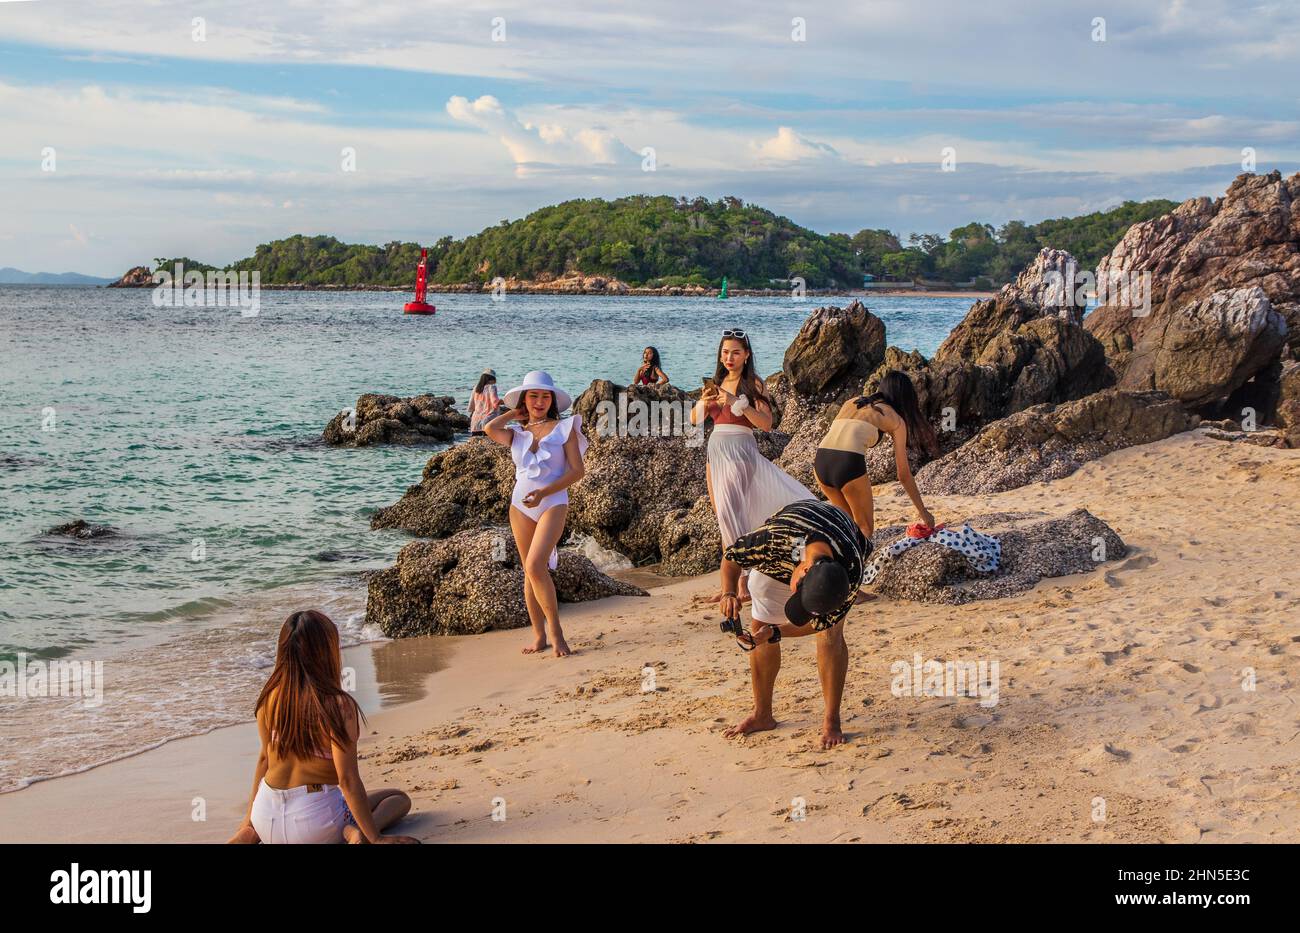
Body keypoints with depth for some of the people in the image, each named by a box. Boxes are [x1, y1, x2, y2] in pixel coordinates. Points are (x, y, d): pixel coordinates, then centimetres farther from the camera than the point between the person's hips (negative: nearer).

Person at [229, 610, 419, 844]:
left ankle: (250, 834, 10)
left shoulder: (270, 696, -4)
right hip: (315, 825, -5)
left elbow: (264, 758, 7)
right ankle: (355, 831, -13)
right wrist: (375, 838, -14)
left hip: (266, 818, 5)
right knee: (399, 798, 16)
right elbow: (347, 780, -20)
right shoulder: (339, 705, -20)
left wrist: (249, 819, 19)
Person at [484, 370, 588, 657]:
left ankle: (555, 630, -9)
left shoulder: (564, 428, 2)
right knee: (530, 572, 5)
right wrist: (515, 413, 7)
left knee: (535, 566, -20)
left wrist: (544, 492, -16)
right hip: (520, 505, 4)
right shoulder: (516, 433, 10)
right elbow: (489, 428, -11)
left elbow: (577, 470, -4)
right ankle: (539, 636, 11)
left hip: (553, 503, -4)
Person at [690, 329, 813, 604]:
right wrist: (703, 403, -8)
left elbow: (766, 423, -14)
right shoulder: (714, 384, 14)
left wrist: (737, 403, -24)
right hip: (715, 451, 7)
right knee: (724, 520, 8)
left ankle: (745, 585, -14)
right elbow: (694, 420, 13)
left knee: (729, 512, -18)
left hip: (741, 452, -6)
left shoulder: (753, 384, -3)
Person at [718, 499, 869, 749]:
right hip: (779, 559, 2)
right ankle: (762, 715, 17)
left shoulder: (852, 575, -41)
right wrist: (729, 593, -40)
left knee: (831, 633, -18)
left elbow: (821, 622, -26)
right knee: (759, 628, 1)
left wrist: (776, 632, -37)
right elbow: (732, 554, -24)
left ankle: (832, 721, -6)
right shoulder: (775, 538, -45)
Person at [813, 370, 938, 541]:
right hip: (848, 462, -5)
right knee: (865, 529, 10)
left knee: (850, 519, 26)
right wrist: (922, 511, 28)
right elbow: (904, 475, 18)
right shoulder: (896, 420, 16)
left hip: (820, 460, 5)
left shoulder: (851, 403, 28)